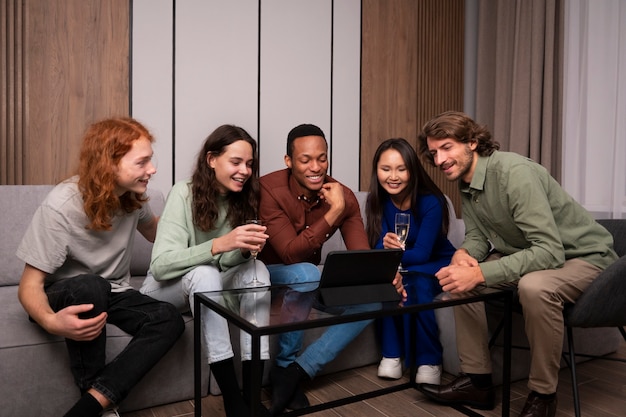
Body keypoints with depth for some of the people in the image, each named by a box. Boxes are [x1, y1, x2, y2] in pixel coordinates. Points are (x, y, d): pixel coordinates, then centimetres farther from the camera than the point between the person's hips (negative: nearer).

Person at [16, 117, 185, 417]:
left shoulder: (132, 195, -8)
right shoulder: (61, 205, -25)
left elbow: (154, 232, 15)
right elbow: (30, 285, -23)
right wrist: (51, 321, -45)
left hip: (112, 294, 5)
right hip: (65, 296, -4)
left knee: (170, 320, -24)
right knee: (89, 286, -40)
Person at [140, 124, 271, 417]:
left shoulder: (242, 199, -3)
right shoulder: (184, 193, -19)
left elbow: (228, 263, -4)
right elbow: (160, 265, -29)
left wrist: (245, 250, -27)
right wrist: (219, 244, -42)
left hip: (209, 285, 5)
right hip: (168, 288, -4)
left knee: (256, 268, -24)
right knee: (203, 273, -36)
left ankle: (251, 392, -25)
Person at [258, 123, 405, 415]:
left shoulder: (343, 195, -11)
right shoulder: (269, 189, -24)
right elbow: (291, 253, -31)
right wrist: (334, 211, -36)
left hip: (308, 277, 5)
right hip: (267, 273, -5)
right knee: (306, 273, -38)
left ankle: (297, 371, -13)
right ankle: (285, 366, -15)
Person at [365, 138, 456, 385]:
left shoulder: (431, 202, -23)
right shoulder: (378, 200, -11)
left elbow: (422, 253, -25)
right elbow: (378, 248, -17)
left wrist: (393, 251, -42)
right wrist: (387, 247, -42)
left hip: (436, 265, -3)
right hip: (403, 266, 3)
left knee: (417, 286, -34)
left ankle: (429, 360, -17)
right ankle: (391, 354, -13)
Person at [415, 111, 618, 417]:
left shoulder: (514, 172, -28)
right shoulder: (465, 183, -2)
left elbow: (550, 251, -34)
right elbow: (477, 235, 4)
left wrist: (479, 274, -38)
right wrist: (463, 253, -19)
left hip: (582, 256, -8)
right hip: (531, 256, 8)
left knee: (534, 286, -37)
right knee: (459, 277, -4)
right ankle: (477, 381, 6)